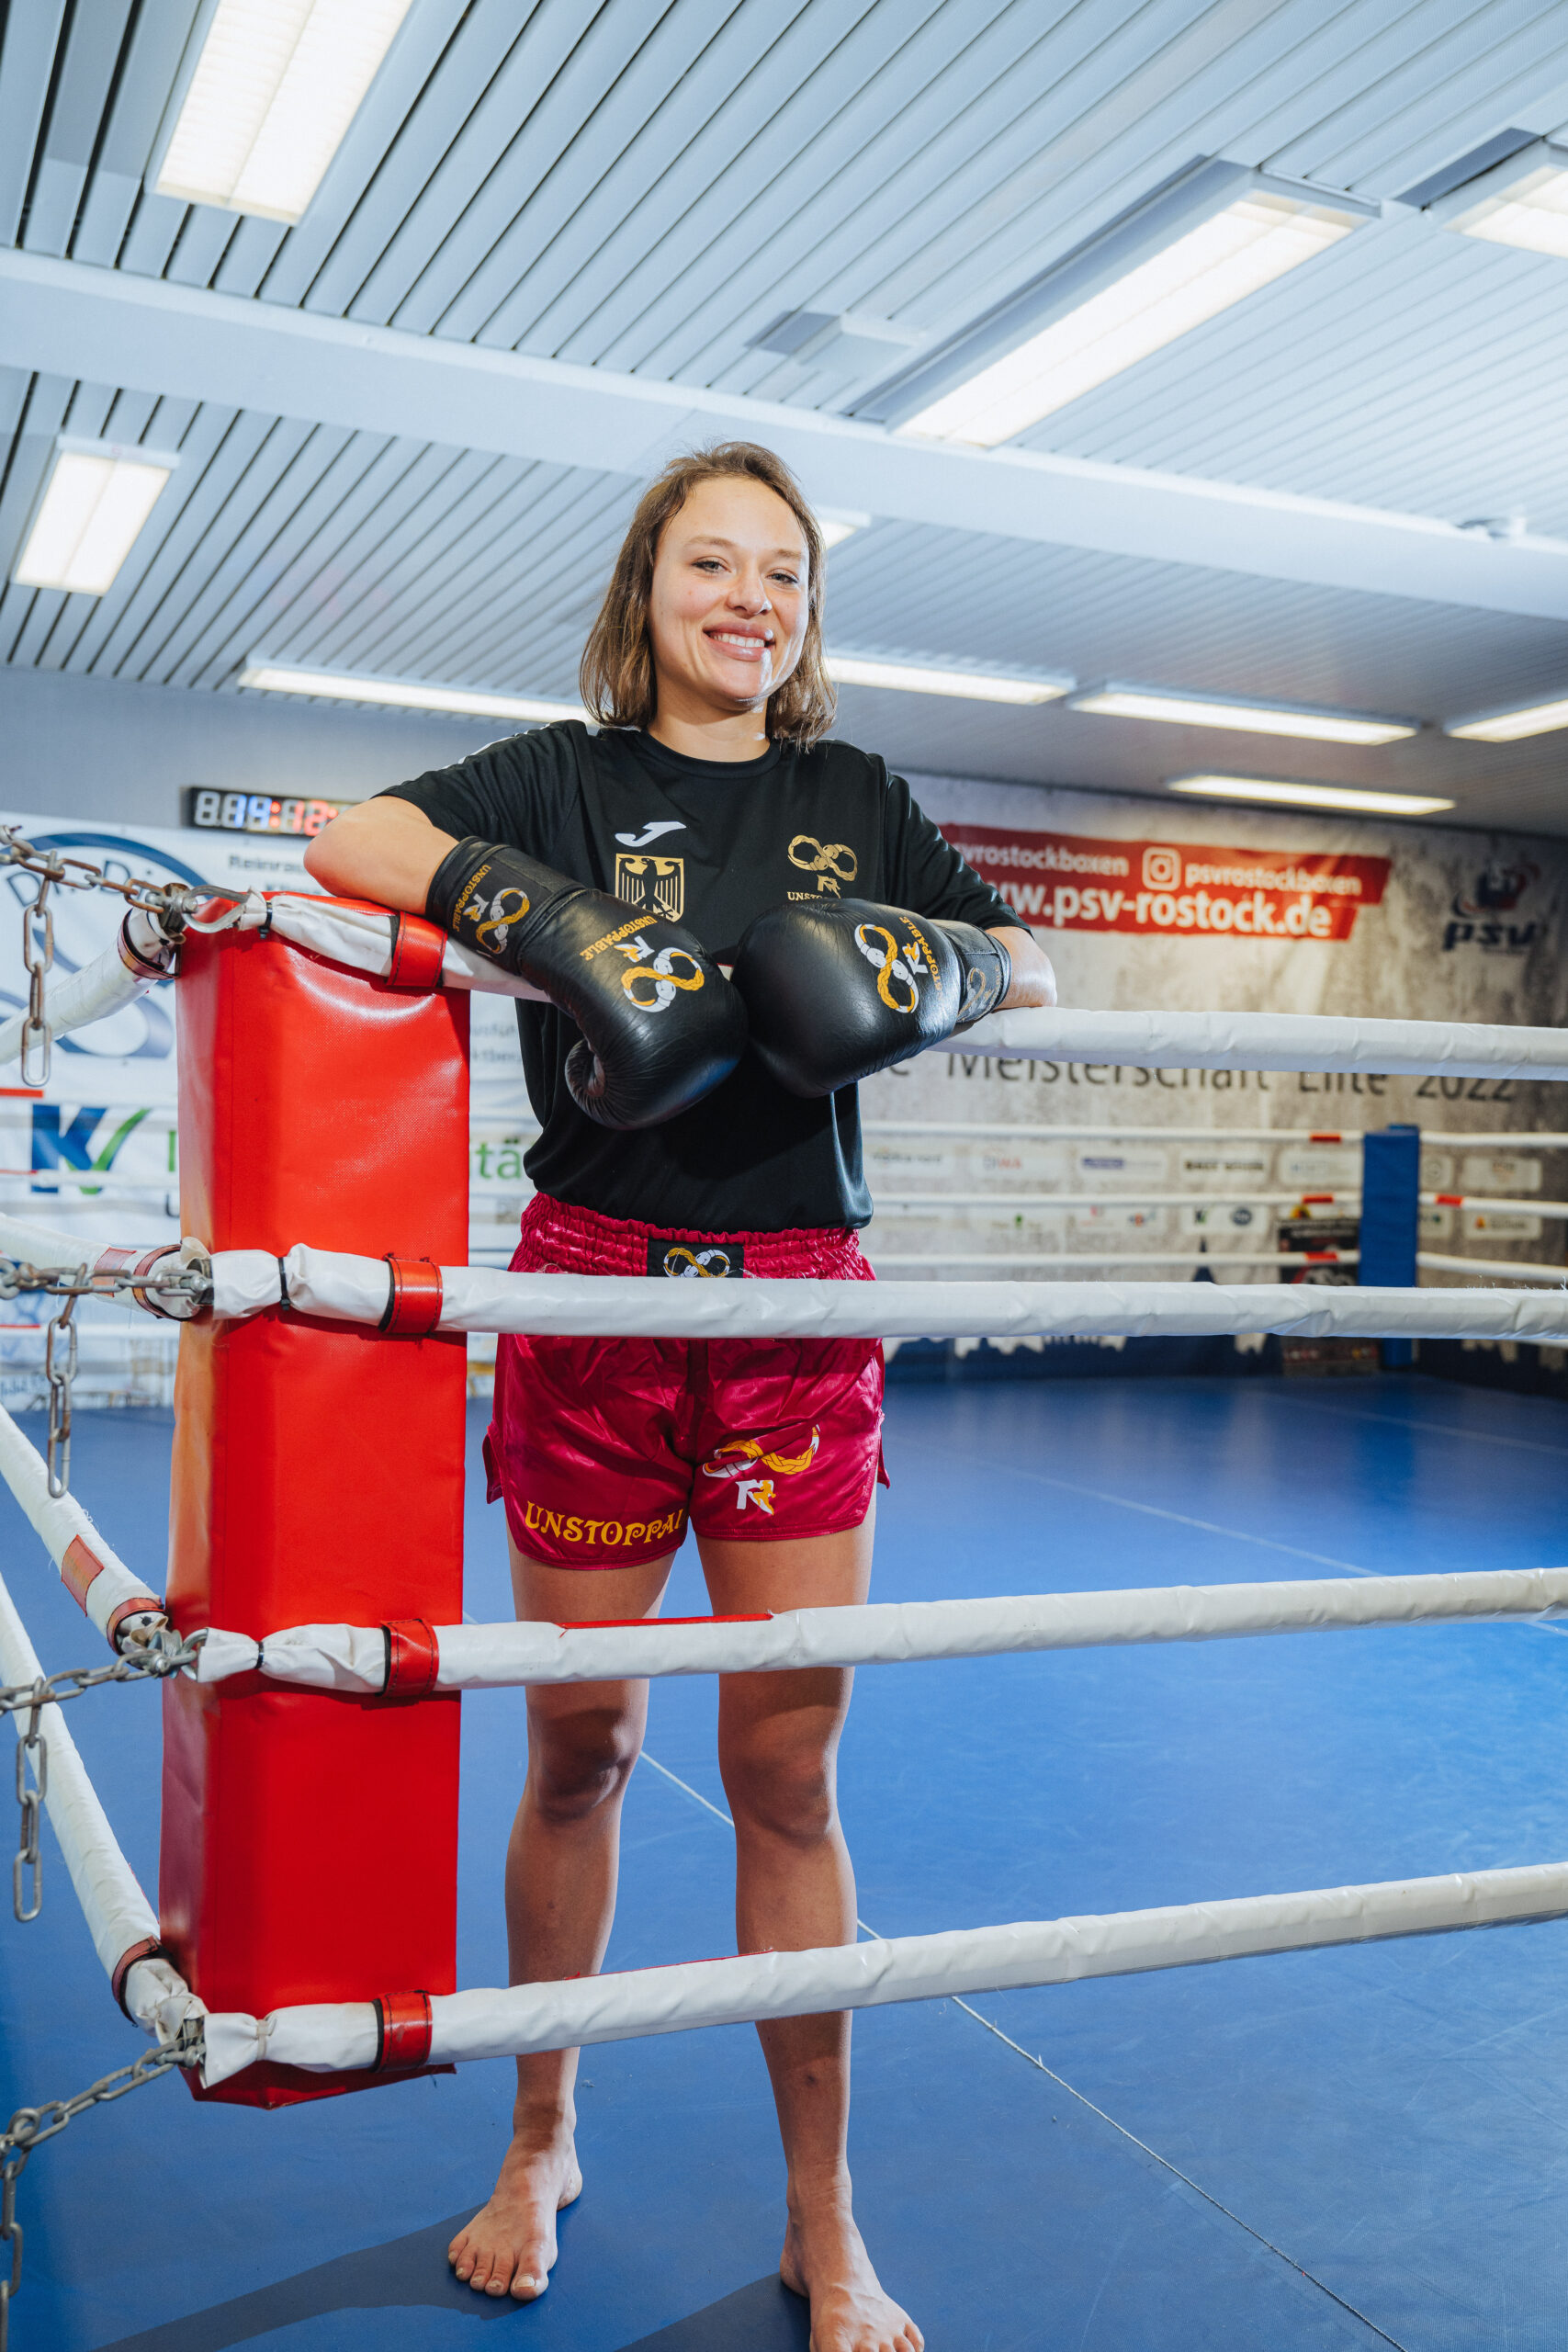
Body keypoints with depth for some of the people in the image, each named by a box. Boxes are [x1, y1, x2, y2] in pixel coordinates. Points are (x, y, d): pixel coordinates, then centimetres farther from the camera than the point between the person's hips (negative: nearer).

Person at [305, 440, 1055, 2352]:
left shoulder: (853, 798, 13)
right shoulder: (566, 776, 5)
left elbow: (1033, 970, 13)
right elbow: (344, 841, -9)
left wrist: (921, 963, -8)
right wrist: (547, 922, -22)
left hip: (798, 1305, 2)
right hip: (596, 1288, -1)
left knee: (785, 1769, 5)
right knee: (580, 1747, 11)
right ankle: (540, 2146, 35)